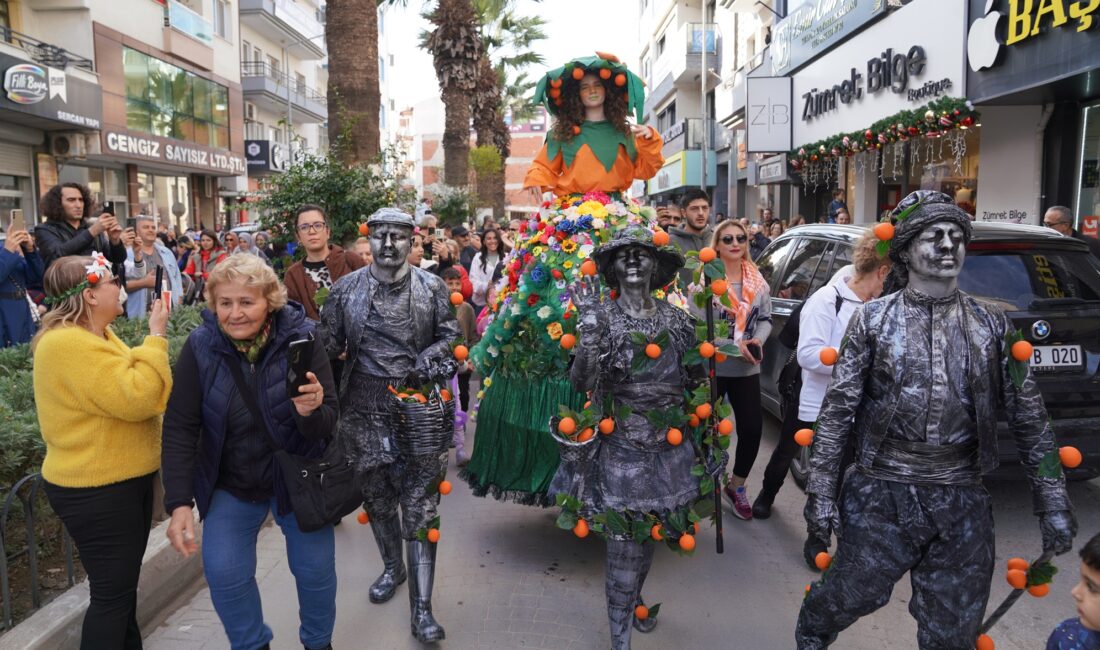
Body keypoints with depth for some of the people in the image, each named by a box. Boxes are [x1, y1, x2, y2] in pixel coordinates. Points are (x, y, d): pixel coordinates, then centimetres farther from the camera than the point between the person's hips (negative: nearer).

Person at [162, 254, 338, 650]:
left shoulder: (301, 339, -20)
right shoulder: (200, 346, -16)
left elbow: (328, 425, -18)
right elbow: (179, 428, -11)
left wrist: (311, 412, -41)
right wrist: (179, 502, -16)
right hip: (230, 483, 1)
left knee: (316, 569, 6)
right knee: (223, 572, -3)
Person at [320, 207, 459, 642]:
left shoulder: (432, 288, 0)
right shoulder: (346, 289, 2)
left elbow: (451, 337, 4)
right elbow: (327, 345, 5)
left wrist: (430, 359, -15)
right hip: (364, 410, 2)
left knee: (419, 507, -1)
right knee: (377, 497, 18)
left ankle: (421, 607, 6)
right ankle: (392, 567, 44)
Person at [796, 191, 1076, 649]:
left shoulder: (993, 326, 3)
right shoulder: (873, 320, -4)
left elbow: (1030, 421, 6)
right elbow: (838, 410, -6)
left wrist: (1053, 504, 3)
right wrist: (821, 491, -9)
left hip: (962, 504, 3)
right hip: (880, 494, -2)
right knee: (849, 597, 10)